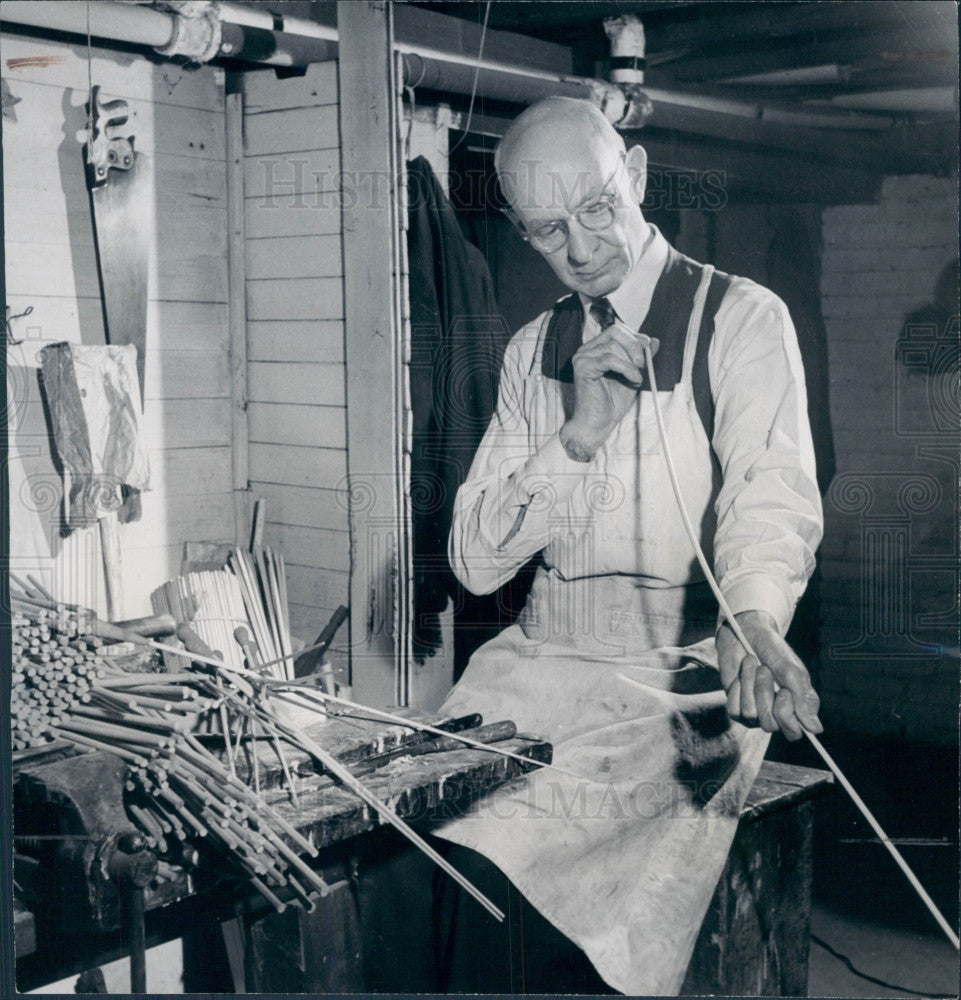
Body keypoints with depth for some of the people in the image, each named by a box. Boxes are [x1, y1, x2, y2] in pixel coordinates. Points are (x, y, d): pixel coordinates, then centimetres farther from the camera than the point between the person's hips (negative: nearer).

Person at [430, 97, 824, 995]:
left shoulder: (742, 319, -2)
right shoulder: (531, 352, 12)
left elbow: (772, 491, -19)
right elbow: (474, 562, 4)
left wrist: (753, 626, -41)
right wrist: (579, 434, -10)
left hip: (680, 681, -5)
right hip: (536, 664, 5)